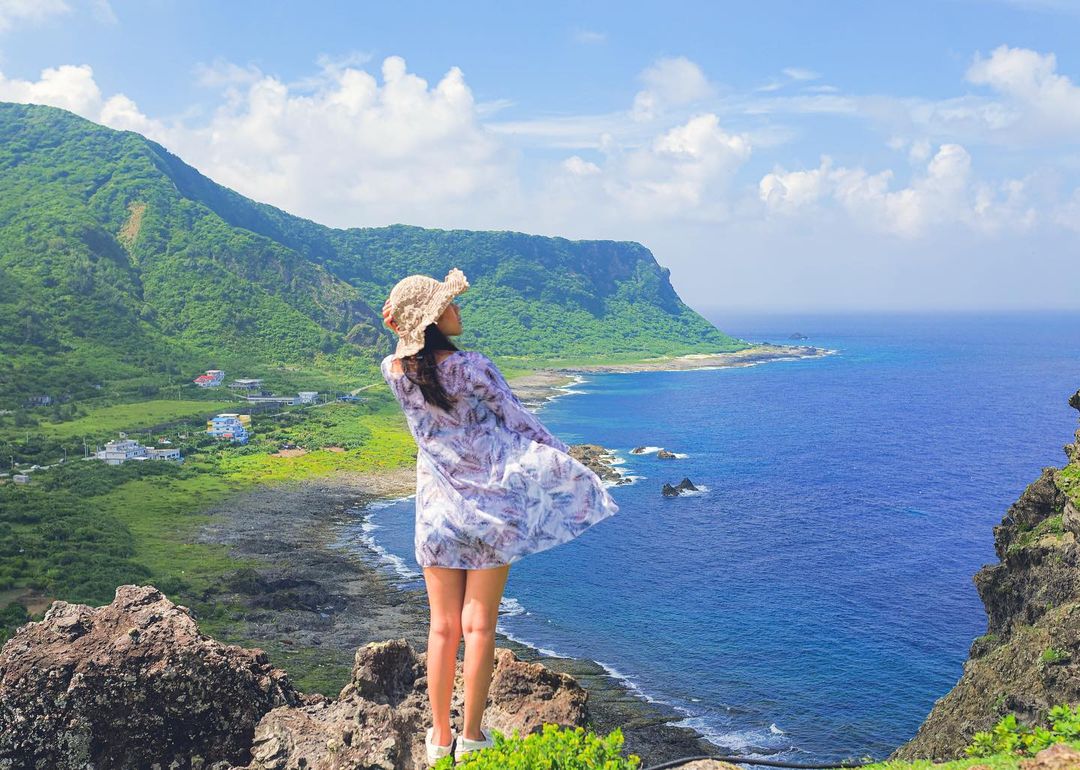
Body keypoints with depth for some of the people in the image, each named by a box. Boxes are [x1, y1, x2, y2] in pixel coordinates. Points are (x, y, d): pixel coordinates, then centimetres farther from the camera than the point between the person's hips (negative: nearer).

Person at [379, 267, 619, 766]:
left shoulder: (394, 372, -5)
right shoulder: (471, 366, -16)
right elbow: (521, 423, -8)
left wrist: (402, 328, 4)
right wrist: (573, 470, 2)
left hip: (437, 507, 3)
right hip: (490, 504, -3)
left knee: (442, 626, 11)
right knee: (479, 626, 4)